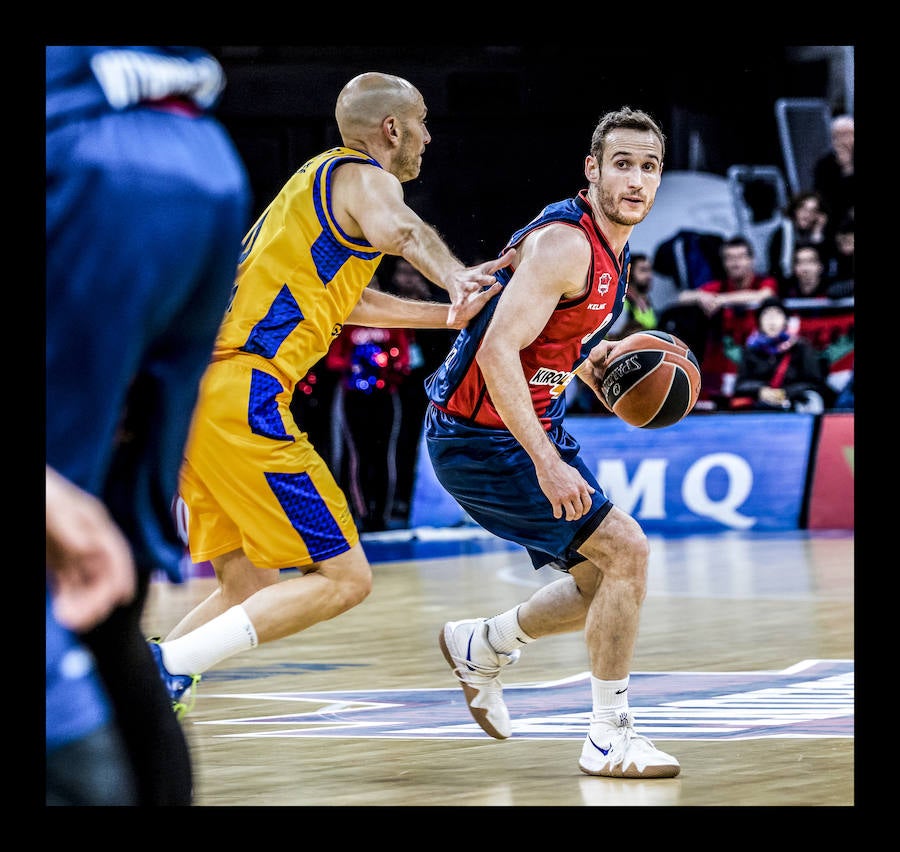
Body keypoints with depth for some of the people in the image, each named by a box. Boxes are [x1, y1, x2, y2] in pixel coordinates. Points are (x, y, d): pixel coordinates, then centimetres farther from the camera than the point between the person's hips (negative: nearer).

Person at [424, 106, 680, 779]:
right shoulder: (565, 242, -22)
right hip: (479, 438, -10)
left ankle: (481, 647, 34)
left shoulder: (615, 252, 9)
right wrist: (547, 464, -33)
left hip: (535, 428, 10)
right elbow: (497, 352, -29)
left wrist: (596, 362, 3)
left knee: (606, 581, 14)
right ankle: (610, 737, -8)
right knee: (626, 550, -16)